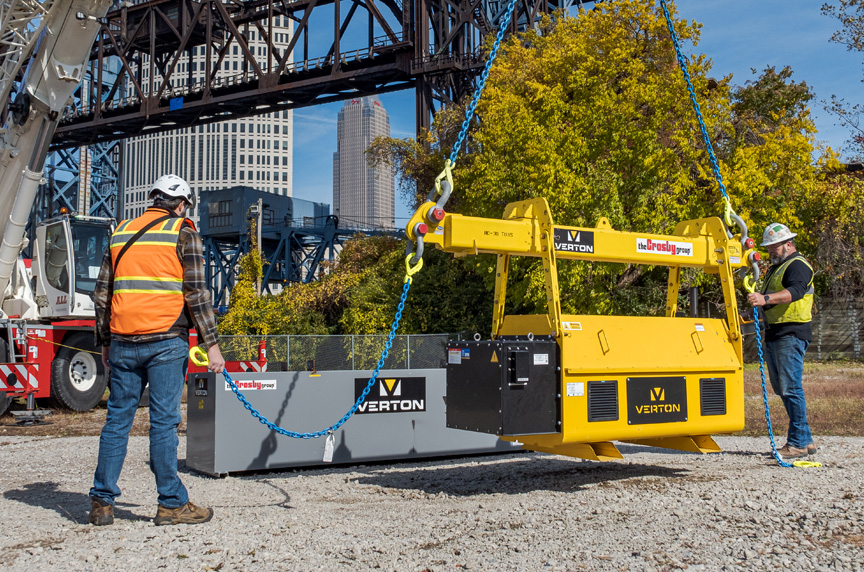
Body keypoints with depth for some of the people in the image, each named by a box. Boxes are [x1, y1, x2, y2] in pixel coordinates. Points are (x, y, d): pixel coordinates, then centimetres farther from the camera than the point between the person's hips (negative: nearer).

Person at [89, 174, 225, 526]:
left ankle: (102, 502, 13)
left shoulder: (121, 233, 15)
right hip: (165, 341, -4)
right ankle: (171, 504, 4)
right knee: (164, 421, -1)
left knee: (117, 419, 10)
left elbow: (102, 294, 15)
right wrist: (211, 344, -4)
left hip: (123, 342, 5)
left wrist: (105, 343, 22)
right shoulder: (183, 233, 0)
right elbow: (196, 293, -6)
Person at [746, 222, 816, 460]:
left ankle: (798, 443, -7)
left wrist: (766, 298, -43)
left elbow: (795, 291, -29)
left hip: (791, 335, -10)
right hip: (774, 335, 10)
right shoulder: (776, 267, 23)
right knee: (783, 389, 11)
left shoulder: (798, 265, -9)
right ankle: (806, 440, 18)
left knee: (791, 388, -11)